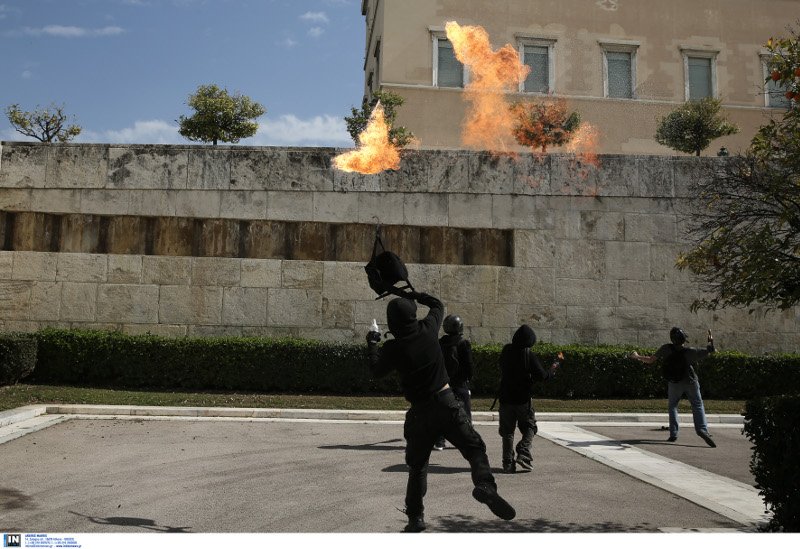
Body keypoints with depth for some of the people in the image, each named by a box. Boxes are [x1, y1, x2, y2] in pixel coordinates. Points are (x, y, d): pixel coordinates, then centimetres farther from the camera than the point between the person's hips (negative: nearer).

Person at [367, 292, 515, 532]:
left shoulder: (393, 348, -6)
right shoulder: (427, 329, -2)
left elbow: (376, 371, 11)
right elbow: (438, 305, 19)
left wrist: (372, 345, 22)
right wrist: (416, 295, 28)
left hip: (420, 412, 0)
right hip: (447, 402, 0)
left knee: (417, 466, 14)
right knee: (475, 448, -1)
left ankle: (415, 517, 15)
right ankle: (485, 484, -28)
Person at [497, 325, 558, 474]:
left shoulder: (506, 351, 3)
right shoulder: (530, 355, -12)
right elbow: (541, 376, -13)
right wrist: (552, 370, 7)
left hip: (505, 398, 3)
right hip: (523, 399, -3)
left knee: (507, 431, 10)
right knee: (529, 428, 12)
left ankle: (508, 463, 6)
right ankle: (523, 454, -6)